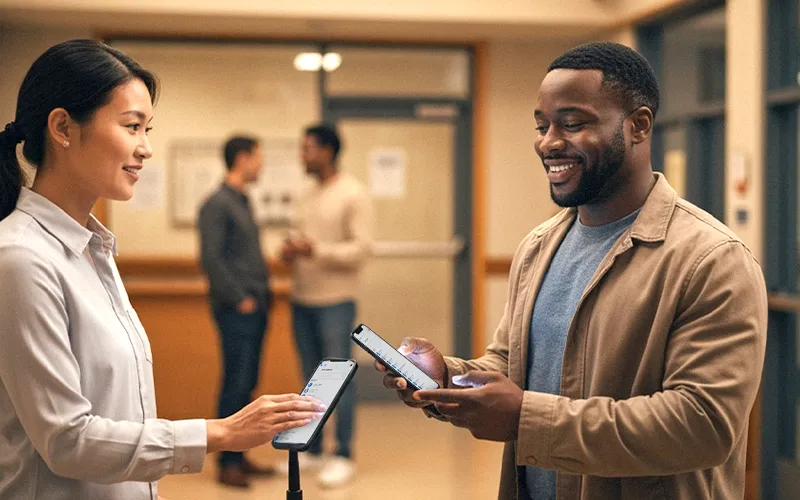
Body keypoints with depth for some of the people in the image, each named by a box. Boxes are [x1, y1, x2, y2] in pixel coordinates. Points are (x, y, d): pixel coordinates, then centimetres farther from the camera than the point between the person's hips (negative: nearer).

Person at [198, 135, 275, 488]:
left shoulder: (242, 202, 17)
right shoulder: (217, 204, -11)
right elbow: (211, 259, -17)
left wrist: (263, 293, 12)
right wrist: (239, 299, -14)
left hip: (254, 309, 9)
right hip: (236, 311, -9)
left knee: (247, 384, 11)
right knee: (236, 383, -5)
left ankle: (239, 456, 19)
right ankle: (227, 463, 2)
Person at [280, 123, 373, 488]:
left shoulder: (353, 195, -7)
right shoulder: (309, 195, 15)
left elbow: (362, 249, -13)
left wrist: (315, 251, -21)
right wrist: (290, 250, 1)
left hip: (335, 301, -7)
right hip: (302, 300, 7)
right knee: (311, 378, 11)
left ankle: (344, 457, 5)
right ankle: (312, 451, 19)